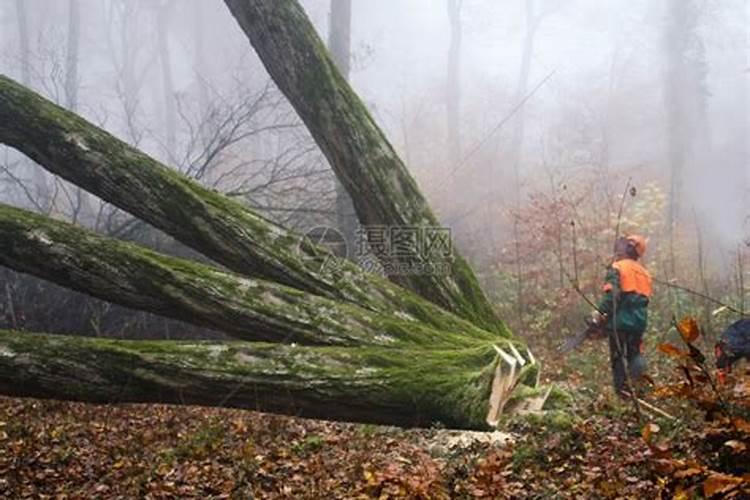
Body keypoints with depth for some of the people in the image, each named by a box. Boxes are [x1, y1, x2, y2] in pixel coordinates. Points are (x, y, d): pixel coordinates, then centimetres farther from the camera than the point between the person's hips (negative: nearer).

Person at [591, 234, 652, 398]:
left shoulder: (617, 268, -8)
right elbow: (645, 298, 15)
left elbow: (611, 295, -19)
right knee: (635, 355, 16)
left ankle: (623, 389, -1)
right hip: (639, 321, 6)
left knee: (617, 356, 3)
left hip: (620, 320, -6)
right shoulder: (644, 272, 15)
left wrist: (600, 313, -17)